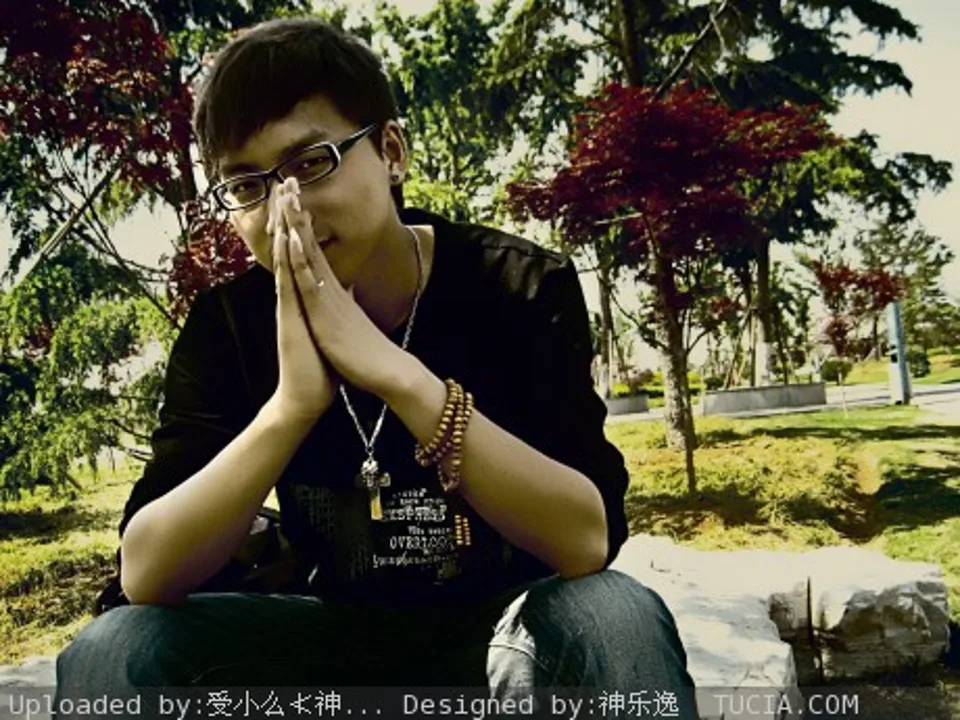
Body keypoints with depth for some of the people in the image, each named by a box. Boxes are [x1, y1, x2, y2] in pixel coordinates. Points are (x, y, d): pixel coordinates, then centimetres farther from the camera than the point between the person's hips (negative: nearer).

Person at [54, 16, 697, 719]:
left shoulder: (520, 288, -16)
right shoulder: (230, 322, -9)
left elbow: (588, 541, -26)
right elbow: (145, 575, -17)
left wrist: (398, 374, -35)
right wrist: (292, 402, -33)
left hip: (505, 621, -2)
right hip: (342, 628, 3)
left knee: (617, 618, -33)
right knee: (113, 650, -20)